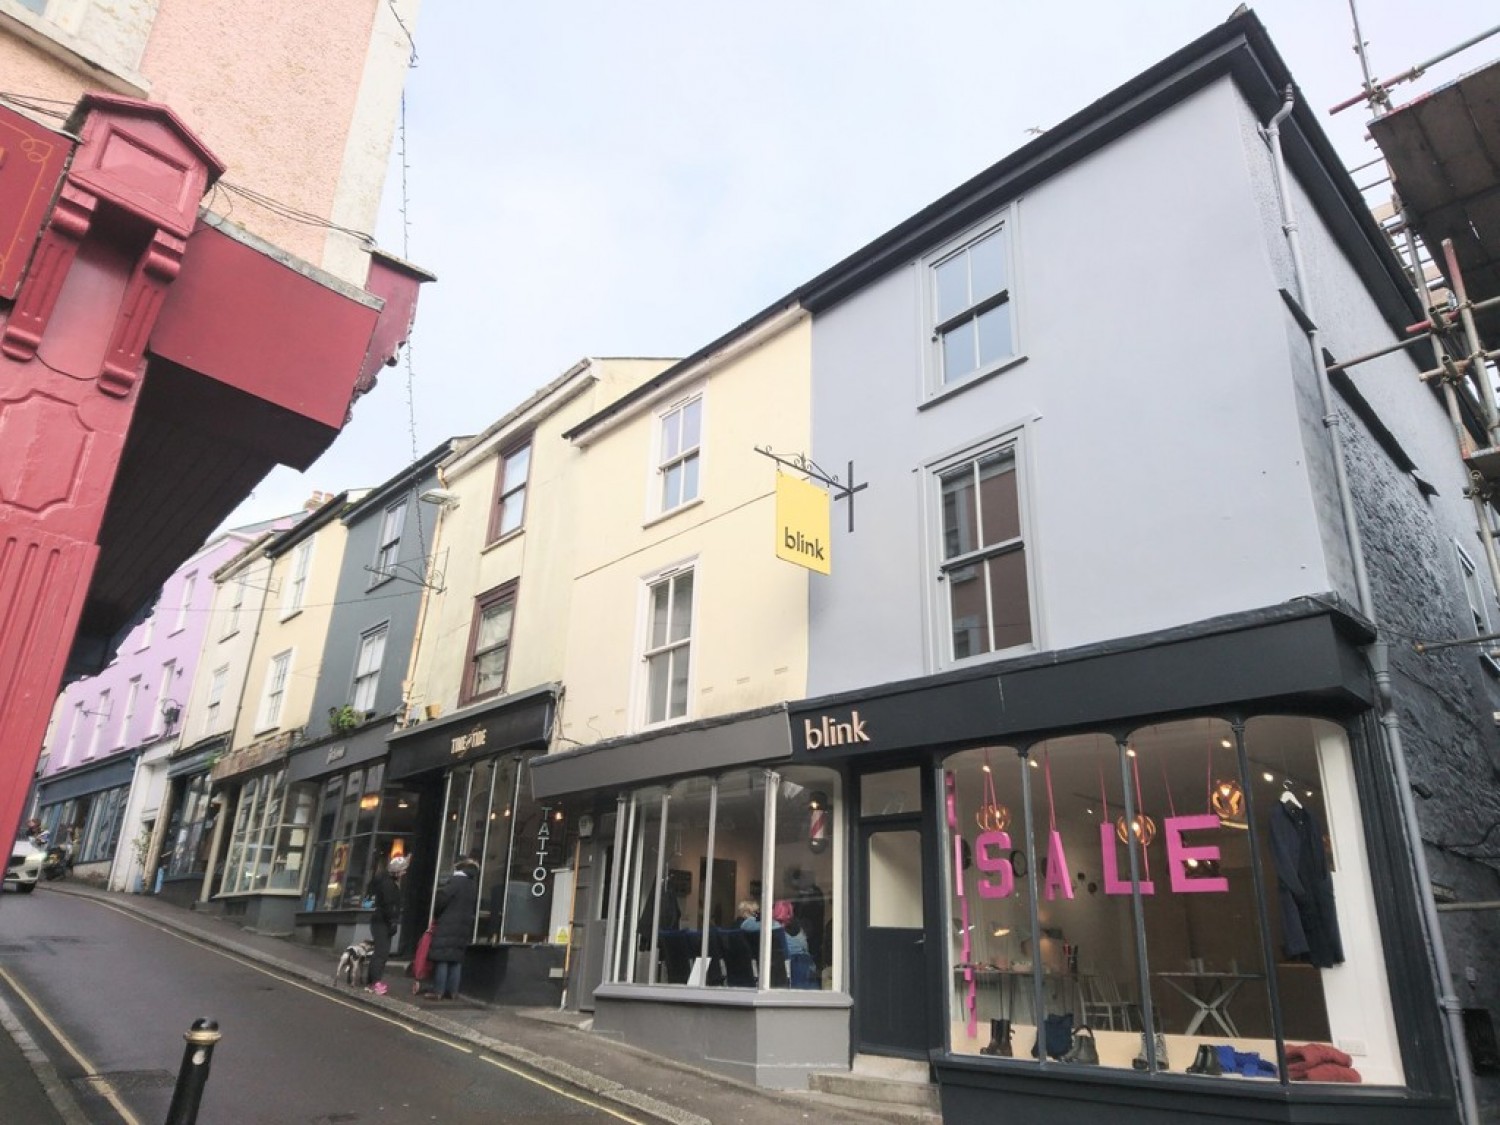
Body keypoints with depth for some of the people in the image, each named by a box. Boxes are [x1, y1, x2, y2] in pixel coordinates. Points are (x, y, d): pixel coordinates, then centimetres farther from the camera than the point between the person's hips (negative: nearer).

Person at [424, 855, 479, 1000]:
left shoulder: (456, 880, -8)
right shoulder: (474, 884, 14)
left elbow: (442, 899, -12)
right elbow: (475, 908, 15)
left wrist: (434, 915, 2)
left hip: (448, 925, -7)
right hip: (465, 926, 7)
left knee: (442, 957, -4)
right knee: (456, 959, 8)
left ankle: (438, 990, -5)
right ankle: (451, 991, 8)